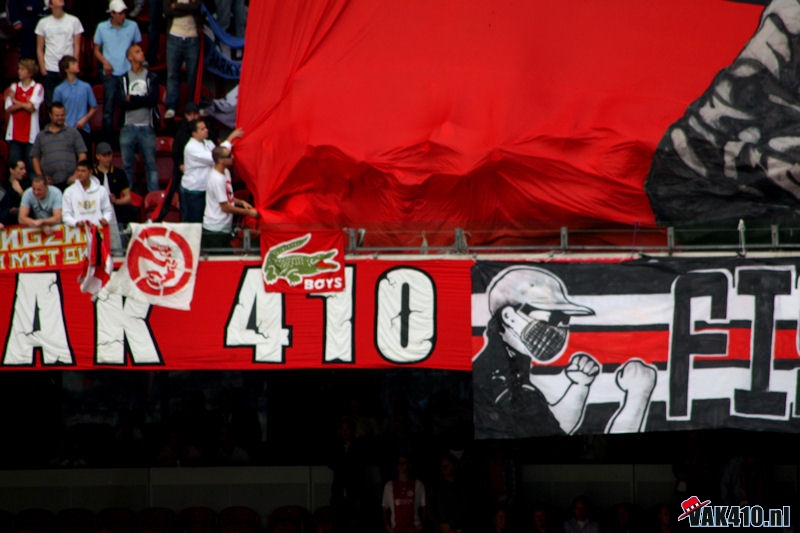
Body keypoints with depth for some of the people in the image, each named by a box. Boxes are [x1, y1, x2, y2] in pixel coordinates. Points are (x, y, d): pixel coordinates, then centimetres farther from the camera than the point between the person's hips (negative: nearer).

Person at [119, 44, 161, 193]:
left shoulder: (152, 78, 6)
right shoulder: (123, 79, 6)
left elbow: (153, 100, -9)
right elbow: (122, 104, -7)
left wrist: (132, 98, -6)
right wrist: (143, 101, -10)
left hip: (147, 127, 0)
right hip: (128, 127, 0)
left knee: (151, 164, 1)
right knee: (127, 165, 4)